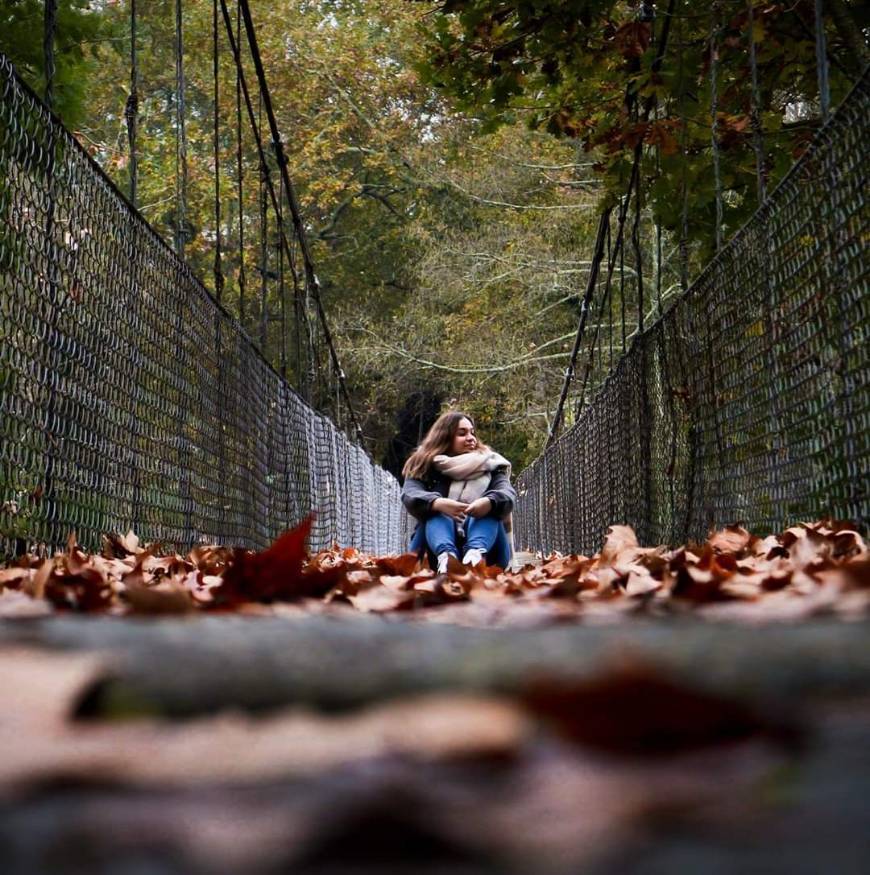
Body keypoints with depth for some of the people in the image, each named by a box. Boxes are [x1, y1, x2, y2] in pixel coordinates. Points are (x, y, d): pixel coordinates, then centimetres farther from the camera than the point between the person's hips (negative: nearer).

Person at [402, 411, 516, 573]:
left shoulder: (490, 464, 14)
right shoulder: (425, 465, 11)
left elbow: (509, 494, -6)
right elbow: (409, 495, -10)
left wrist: (490, 502, -32)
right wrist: (439, 503, -33)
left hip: (486, 548, 0)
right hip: (434, 552, 0)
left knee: (489, 510, -25)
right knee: (435, 513, -26)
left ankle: (476, 553, -58)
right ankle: (446, 557, -59)